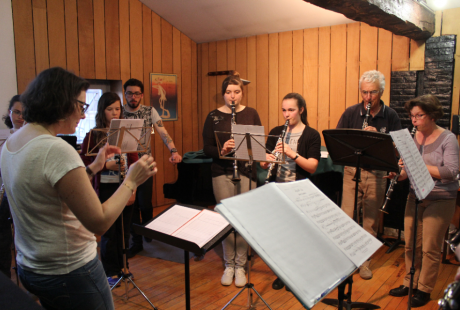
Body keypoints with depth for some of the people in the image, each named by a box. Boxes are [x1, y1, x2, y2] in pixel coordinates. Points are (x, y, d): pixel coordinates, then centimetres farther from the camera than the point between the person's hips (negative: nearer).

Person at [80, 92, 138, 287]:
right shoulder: (94, 135, -5)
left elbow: (134, 158, 5)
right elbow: (84, 163, -5)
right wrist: (107, 165, -19)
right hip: (105, 188, -3)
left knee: (124, 228, 13)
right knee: (109, 231, 5)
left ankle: (122, 267, 31)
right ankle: (110, 272, 22)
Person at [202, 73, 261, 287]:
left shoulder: (251, 114, 4)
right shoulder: (213, 116, 2)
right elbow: (206, 149, -2)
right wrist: (221, 150, -21)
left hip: (246, 172, 0)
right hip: (221, 173, 0)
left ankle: (240, 266, 18)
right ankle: (229, 265, 22)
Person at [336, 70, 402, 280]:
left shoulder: (390, 116, 2)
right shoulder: (351, 113, 1)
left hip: (377, 174, 1)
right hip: (352, 170, 0)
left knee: (371, 221, 8)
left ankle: (364, 262, 23)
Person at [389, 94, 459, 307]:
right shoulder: (413, 137, 5)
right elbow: (409, 170, 8)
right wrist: (399, 174, -15)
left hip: (440, 200, -5)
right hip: (415, 196, 5)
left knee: (430, 248, 2)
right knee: (411, 245, 10)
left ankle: (424, 289, 18)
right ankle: (409, 283, 26)